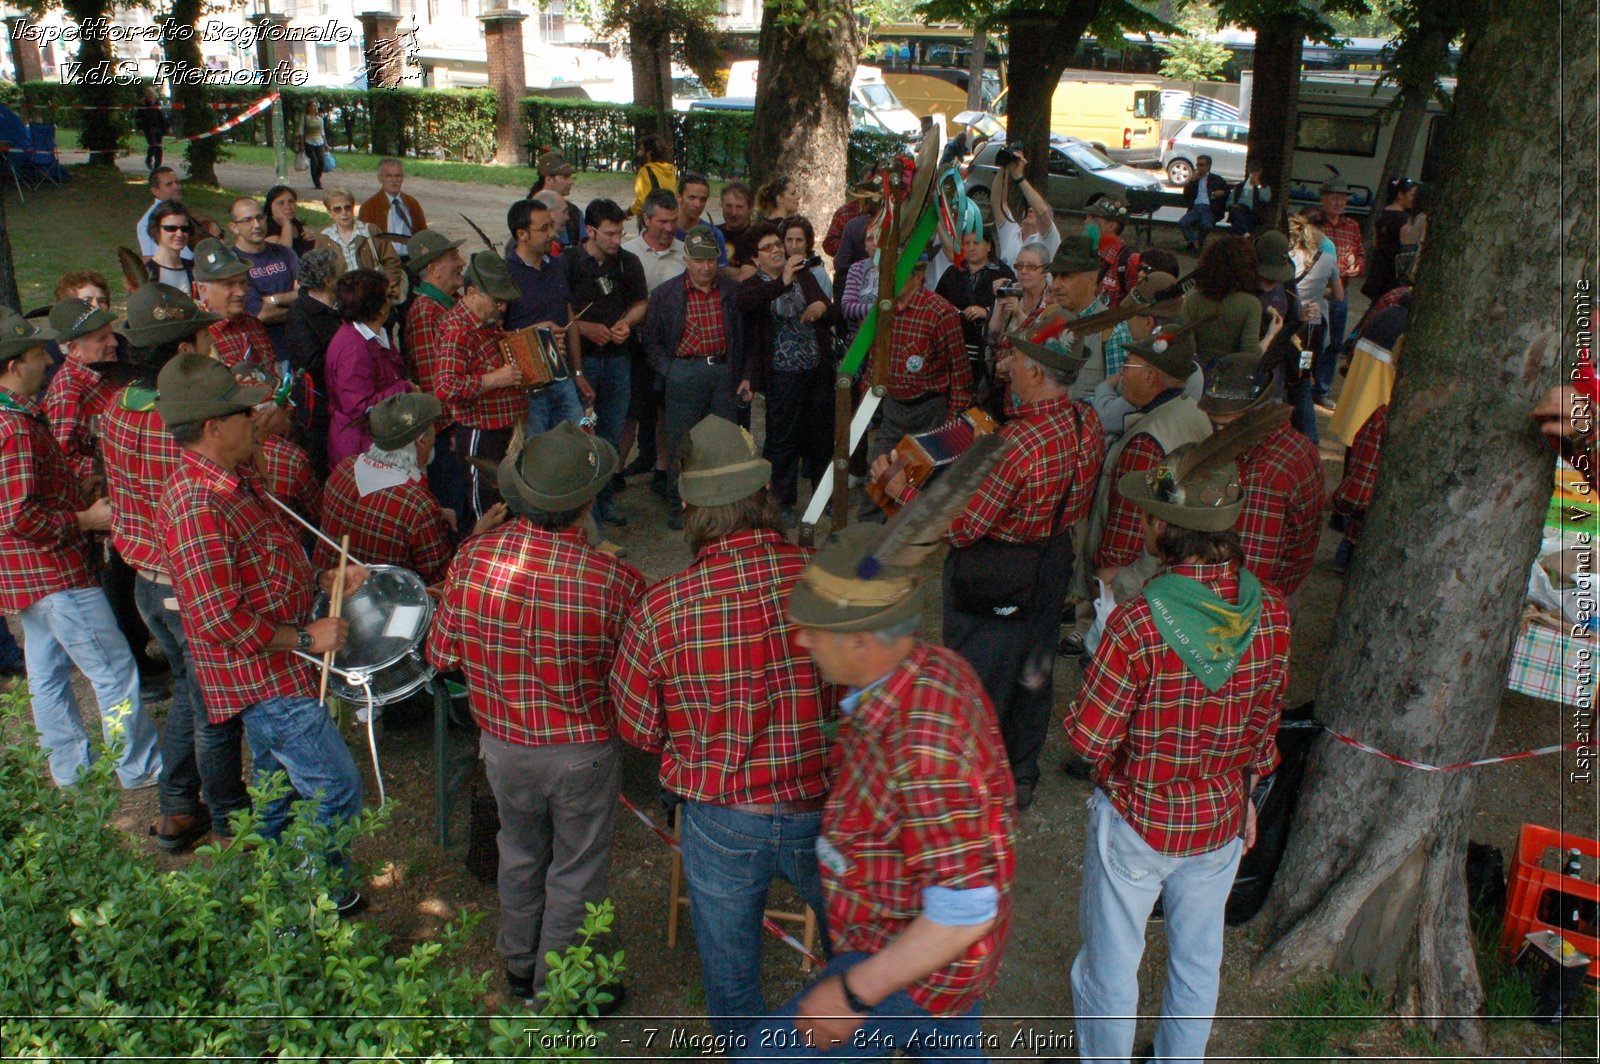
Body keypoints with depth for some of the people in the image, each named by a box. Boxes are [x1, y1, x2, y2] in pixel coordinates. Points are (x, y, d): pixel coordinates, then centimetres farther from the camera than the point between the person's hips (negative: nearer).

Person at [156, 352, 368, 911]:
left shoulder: (232, 483, 7)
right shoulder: (197, 508, -26)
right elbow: (219, 618, -28)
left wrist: (322, 580, 5)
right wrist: (305, 637, -20)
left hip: (272, 670, 11)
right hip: (267, 678, -11)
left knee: (277, 783, 25)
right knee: (336, 790, -2)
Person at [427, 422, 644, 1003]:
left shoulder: (473, 557, -17)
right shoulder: (615, 580, -26)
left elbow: (441, 653, -5)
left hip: (503, 745, 4)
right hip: (583, 753, -3)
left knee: (520, 853, 28)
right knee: (575, 871, 18)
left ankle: (518, 966, 49)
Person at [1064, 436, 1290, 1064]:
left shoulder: (1139, 623, -30)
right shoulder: (1271, 615, -12)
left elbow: (1087, 736, -23)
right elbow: (1265, 723, 2)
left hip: (1137, 822, -5)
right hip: (1221, 820, 5)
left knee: (1110, 967, 17)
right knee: (1197, 963, 25)